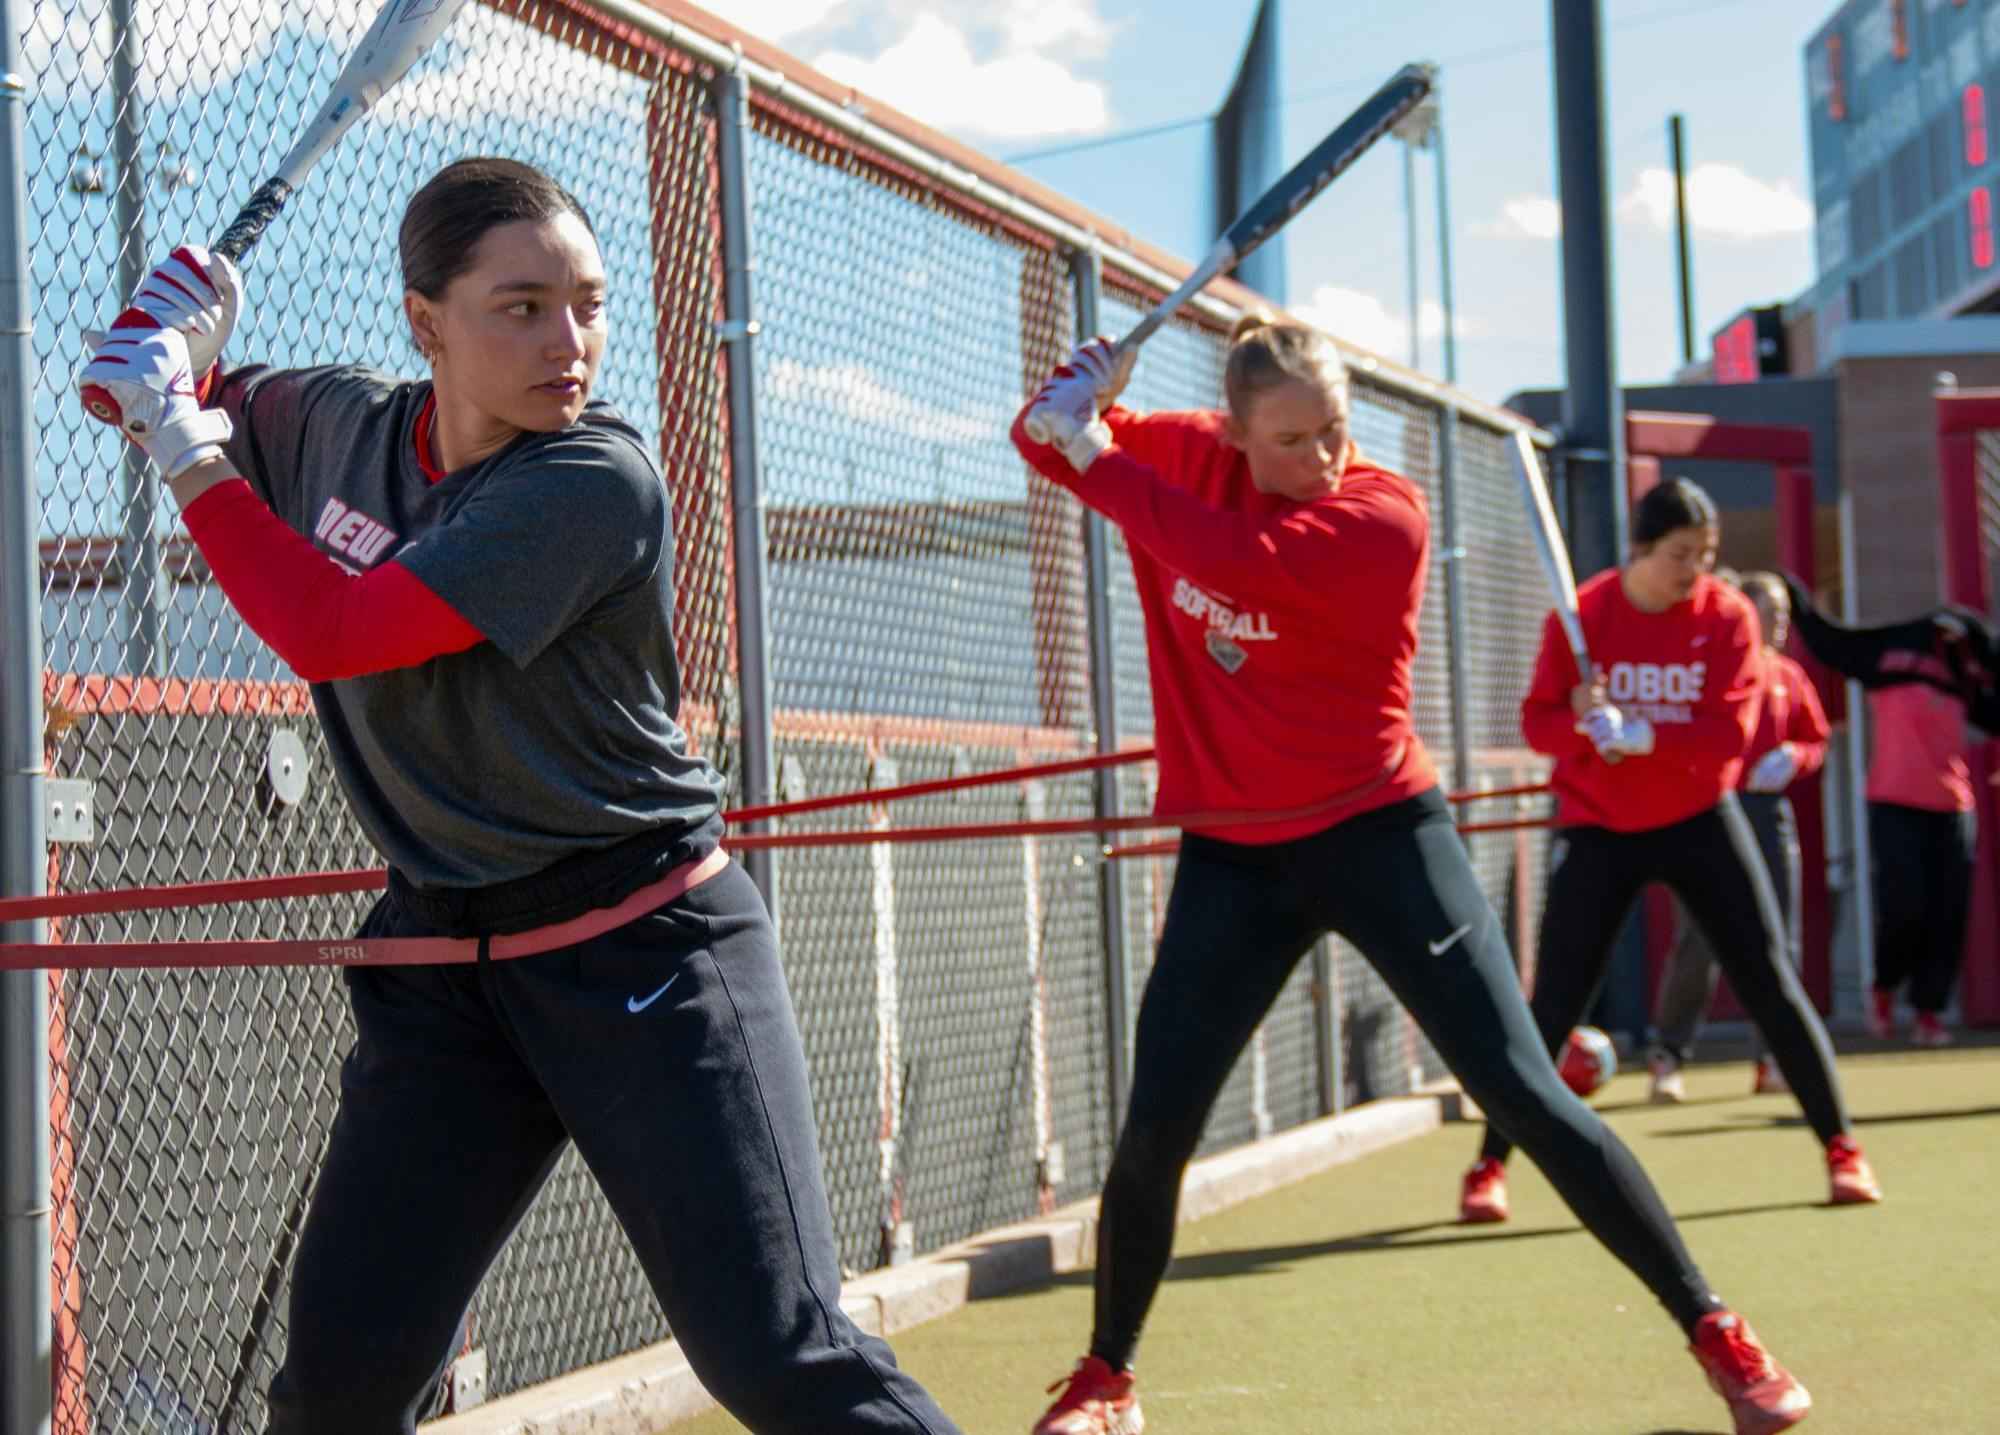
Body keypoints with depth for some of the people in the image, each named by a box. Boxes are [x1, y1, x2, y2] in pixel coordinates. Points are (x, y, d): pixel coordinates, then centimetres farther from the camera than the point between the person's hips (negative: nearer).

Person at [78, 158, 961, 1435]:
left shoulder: (600, 482, -18)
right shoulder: (335, 422, 2)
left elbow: (336, 635, -21)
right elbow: (200, 411, 23)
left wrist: (192, 458, -9)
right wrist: (173, 357, 0)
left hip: (648, 959, -5)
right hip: (444, 960, 6)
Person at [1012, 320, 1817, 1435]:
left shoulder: (1385, 518, -17)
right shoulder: (1188, 458, 0)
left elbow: (1225, 552, -30)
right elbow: (1048, 439, 10)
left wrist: (1096, 459, -19)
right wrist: (1074, 399, -13)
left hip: (1379, 833, -4)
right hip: (1236, 852, 4)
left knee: (1525, 1091, -9)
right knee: (1154, 1132, 0)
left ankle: (1716, 1333, 0)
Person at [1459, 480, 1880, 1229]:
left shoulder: (1727, 616, -9)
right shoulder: (1580, 615, -9)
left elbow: (1731, 731, -17)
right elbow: (1537, 721, -8)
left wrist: (1640, 733, -31)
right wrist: (1581, 720, -31)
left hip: (1699, 822, 1)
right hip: (1598, 829, -1)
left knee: (1770, 985, -1)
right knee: (1553, 1004, -3)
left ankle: (1841, 1149, 10)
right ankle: (1489, 1166, 7)